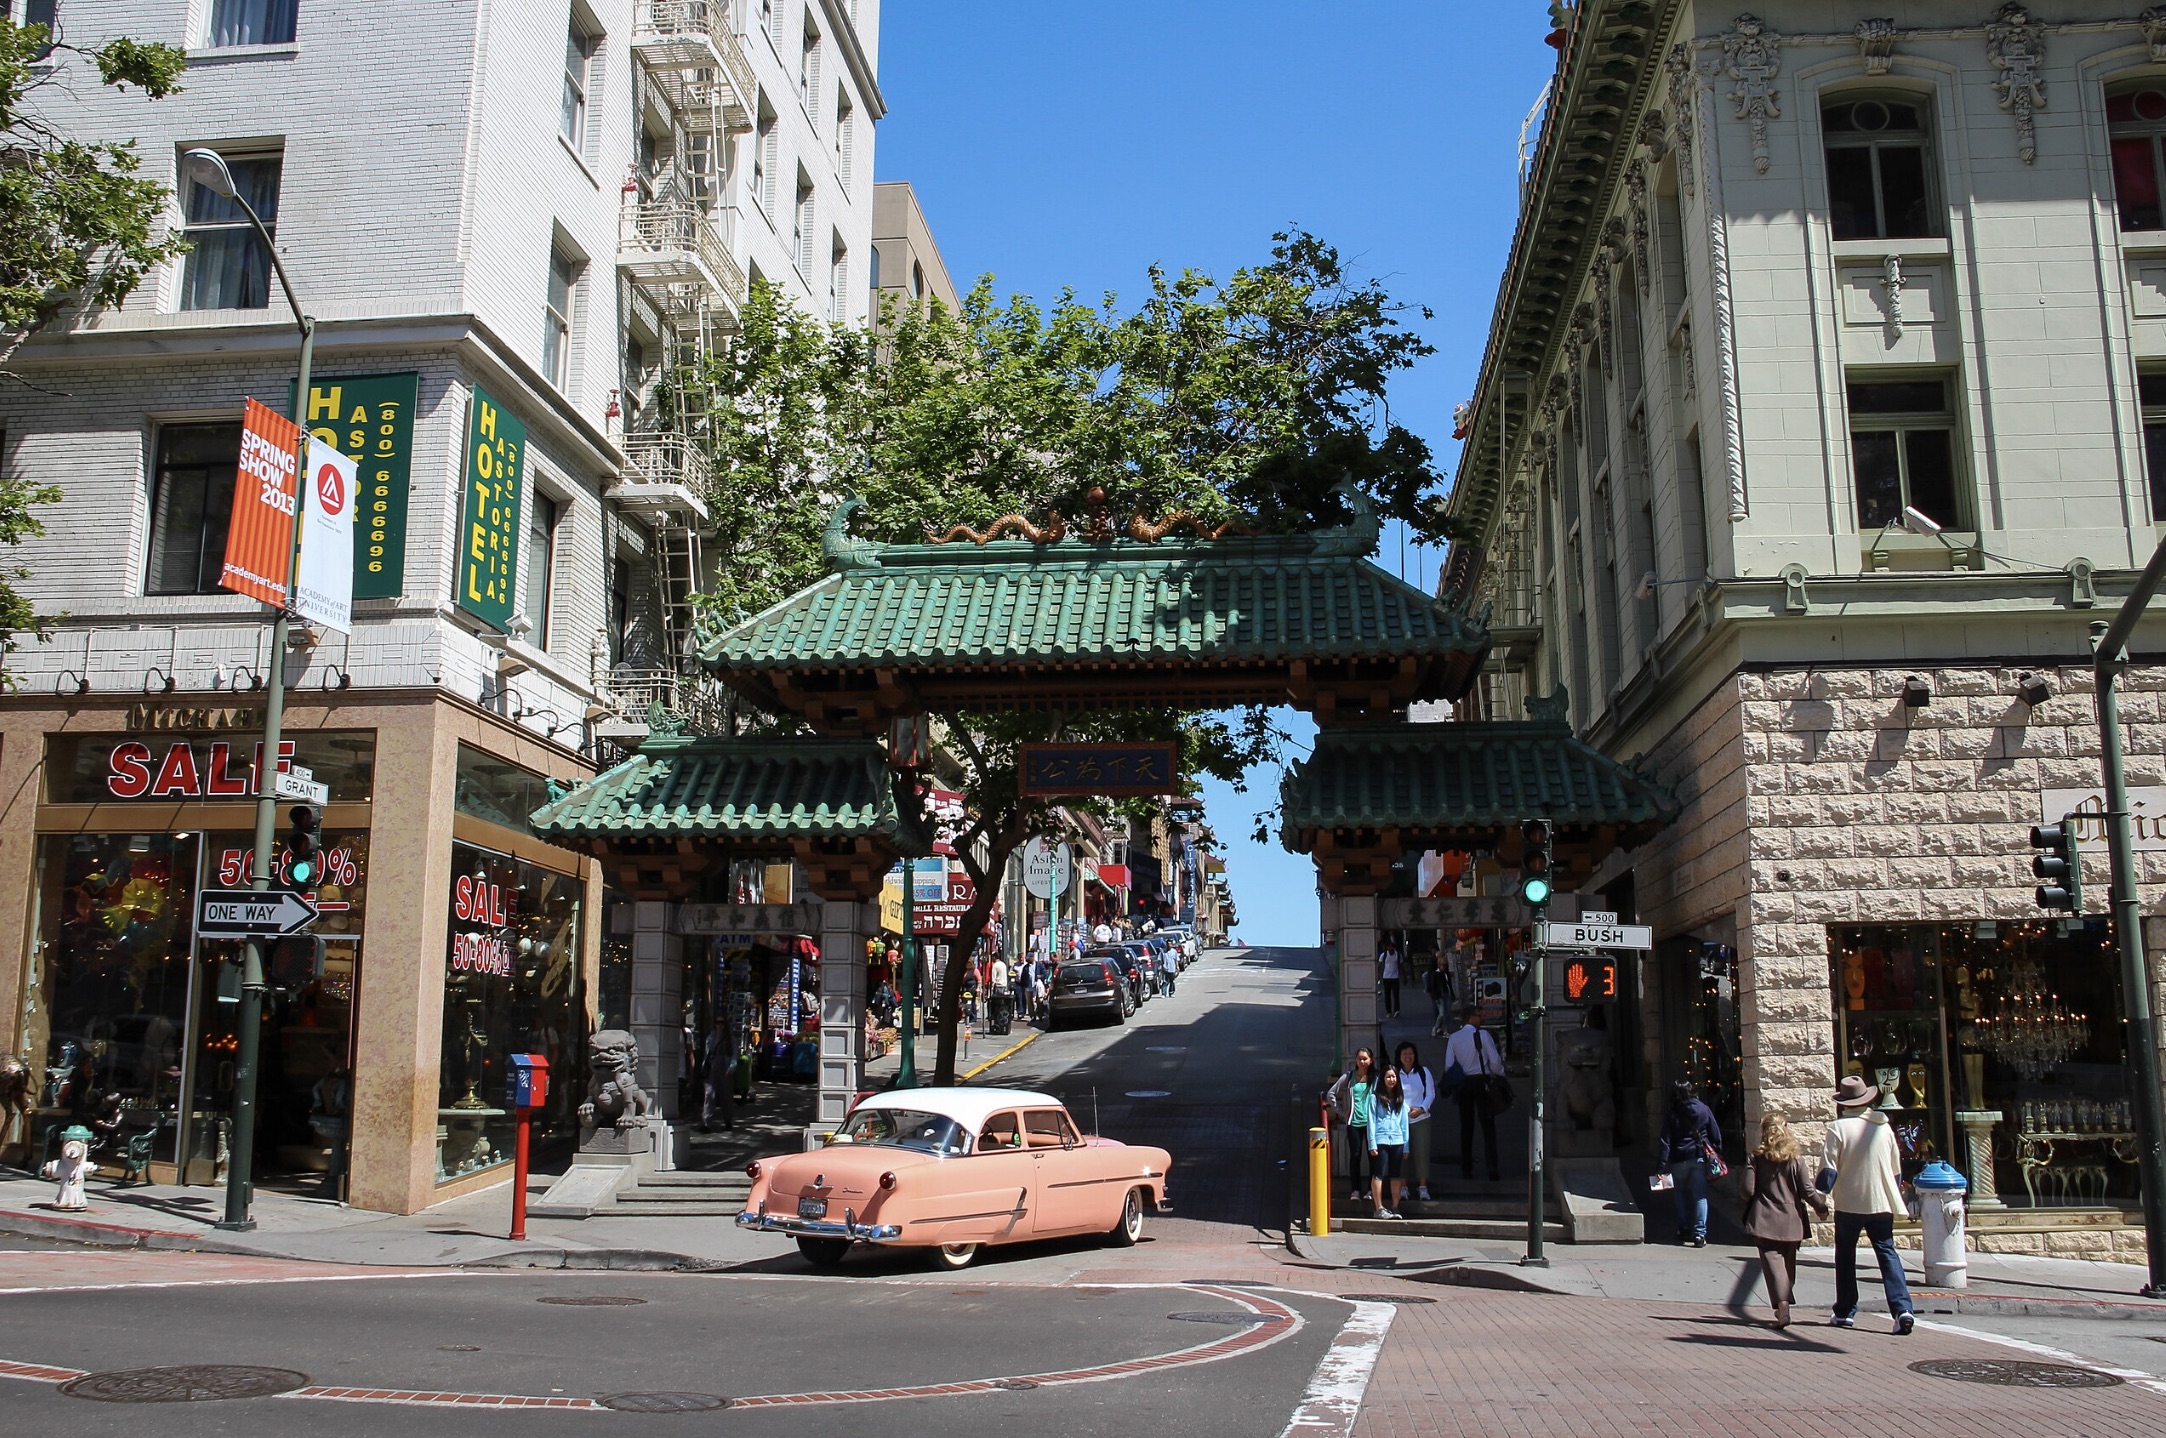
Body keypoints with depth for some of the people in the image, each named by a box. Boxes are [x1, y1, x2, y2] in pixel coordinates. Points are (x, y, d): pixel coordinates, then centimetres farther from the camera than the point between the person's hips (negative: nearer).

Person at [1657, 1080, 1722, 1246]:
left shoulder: (1671, 1115, -4)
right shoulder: (1704, 1110, 0)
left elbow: (1666, 1141, -7)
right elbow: (1716, 1134, 4)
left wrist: (1663, 1162, -6)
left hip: (1679, 1159, 0)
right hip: (1699, 1157, 0)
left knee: (1681, 1195, 16)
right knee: (1700, 1195, 1)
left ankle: (1684, 1230, 22)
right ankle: (1699, 1234, -5)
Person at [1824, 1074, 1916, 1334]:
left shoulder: (1839, 1127, -10)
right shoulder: (1884, 1127, 4)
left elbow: (1828, 1168, -13)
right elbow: (1895, 1170, 14)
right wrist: (1895, 1198, 28)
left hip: (1849, 1204, -3)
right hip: (1881, 1203, 3)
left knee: (1845, 1257, 10)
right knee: (1887, 1254, 5)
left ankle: (1846, 1311, 14)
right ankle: (1902, 1309, -11)